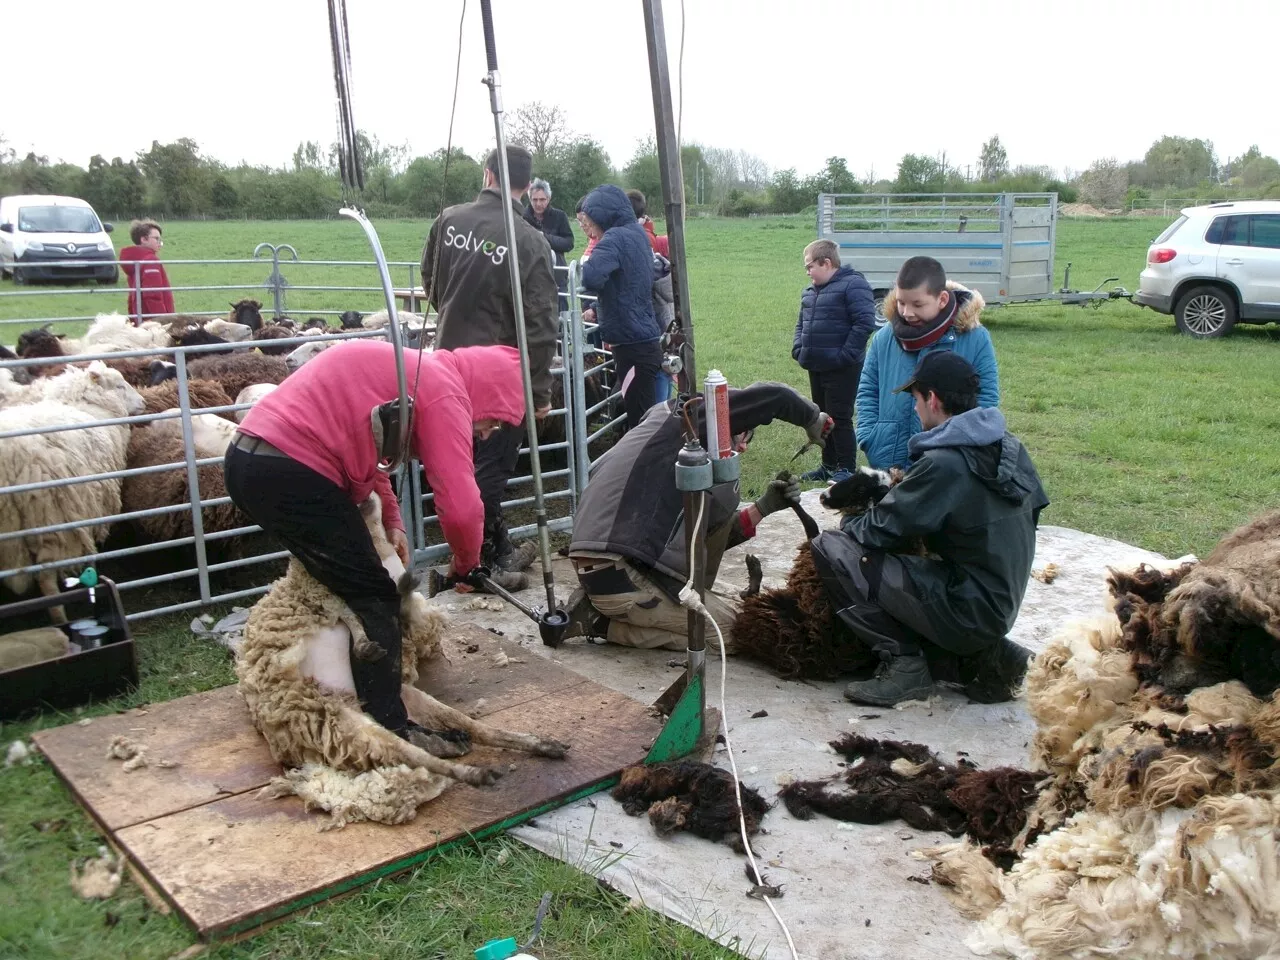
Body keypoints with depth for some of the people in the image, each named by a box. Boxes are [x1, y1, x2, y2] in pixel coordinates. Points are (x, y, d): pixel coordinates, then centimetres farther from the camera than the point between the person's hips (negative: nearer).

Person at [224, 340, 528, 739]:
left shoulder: (410, 367, 20)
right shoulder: (444, 392, -8)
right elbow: (460, 507, -17)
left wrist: (391, 521, 20)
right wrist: (466, 562, 3)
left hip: (245, 459, 10)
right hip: (290, 473, -10)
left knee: (336, 585, 24)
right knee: (374, 599, 0)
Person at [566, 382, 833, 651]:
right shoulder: (694, 413, 3)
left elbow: (710, 539, 25)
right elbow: (775, 396, -8)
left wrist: (766, 506, 21)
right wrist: (814, 420, 11)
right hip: (622, 575, -10)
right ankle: (601, 621, -2)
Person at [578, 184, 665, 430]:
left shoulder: (616, 237, -13)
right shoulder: (636, 234, 15)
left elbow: (590, 278, -29)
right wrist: (597, 310, 16)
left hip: (633, 347, -9)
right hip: (645, 342, 9)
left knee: (639, 421, -5)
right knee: (644, 418, 14)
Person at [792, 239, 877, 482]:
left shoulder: (852, 285, -12)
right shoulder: (810, 291, 15)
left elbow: (865, 323, -20)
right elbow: (801, 323, 25)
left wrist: (845, 356, -20)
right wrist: (798, 348, 8)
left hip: (841, 370, -9)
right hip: (816, 367, 9)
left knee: (840, 418, -5)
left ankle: (846, 469, 4)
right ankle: (828, 465, 27)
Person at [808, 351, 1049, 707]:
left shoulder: (943, 464, -21)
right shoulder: (1011, 447, 4)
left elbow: (880, 530, -16)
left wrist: (848, 525, 8)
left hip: (968, 610, -9)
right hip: (1003, 608, 9)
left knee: (829, 547, -11)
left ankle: (904, 662, -6)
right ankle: (985, 657, 13)